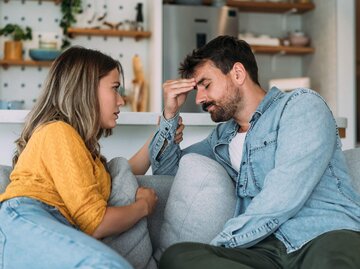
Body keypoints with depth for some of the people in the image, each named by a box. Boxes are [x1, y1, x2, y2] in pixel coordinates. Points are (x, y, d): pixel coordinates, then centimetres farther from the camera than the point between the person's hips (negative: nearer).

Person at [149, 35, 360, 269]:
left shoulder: (302, 104, 4)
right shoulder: (223, 137, 26)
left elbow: (283, 198, -10)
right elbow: (166, 169, 37)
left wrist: (217, 246, -7)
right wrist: (170, 114, 21)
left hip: (331, 235, -7)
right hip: (269, 248, 8)